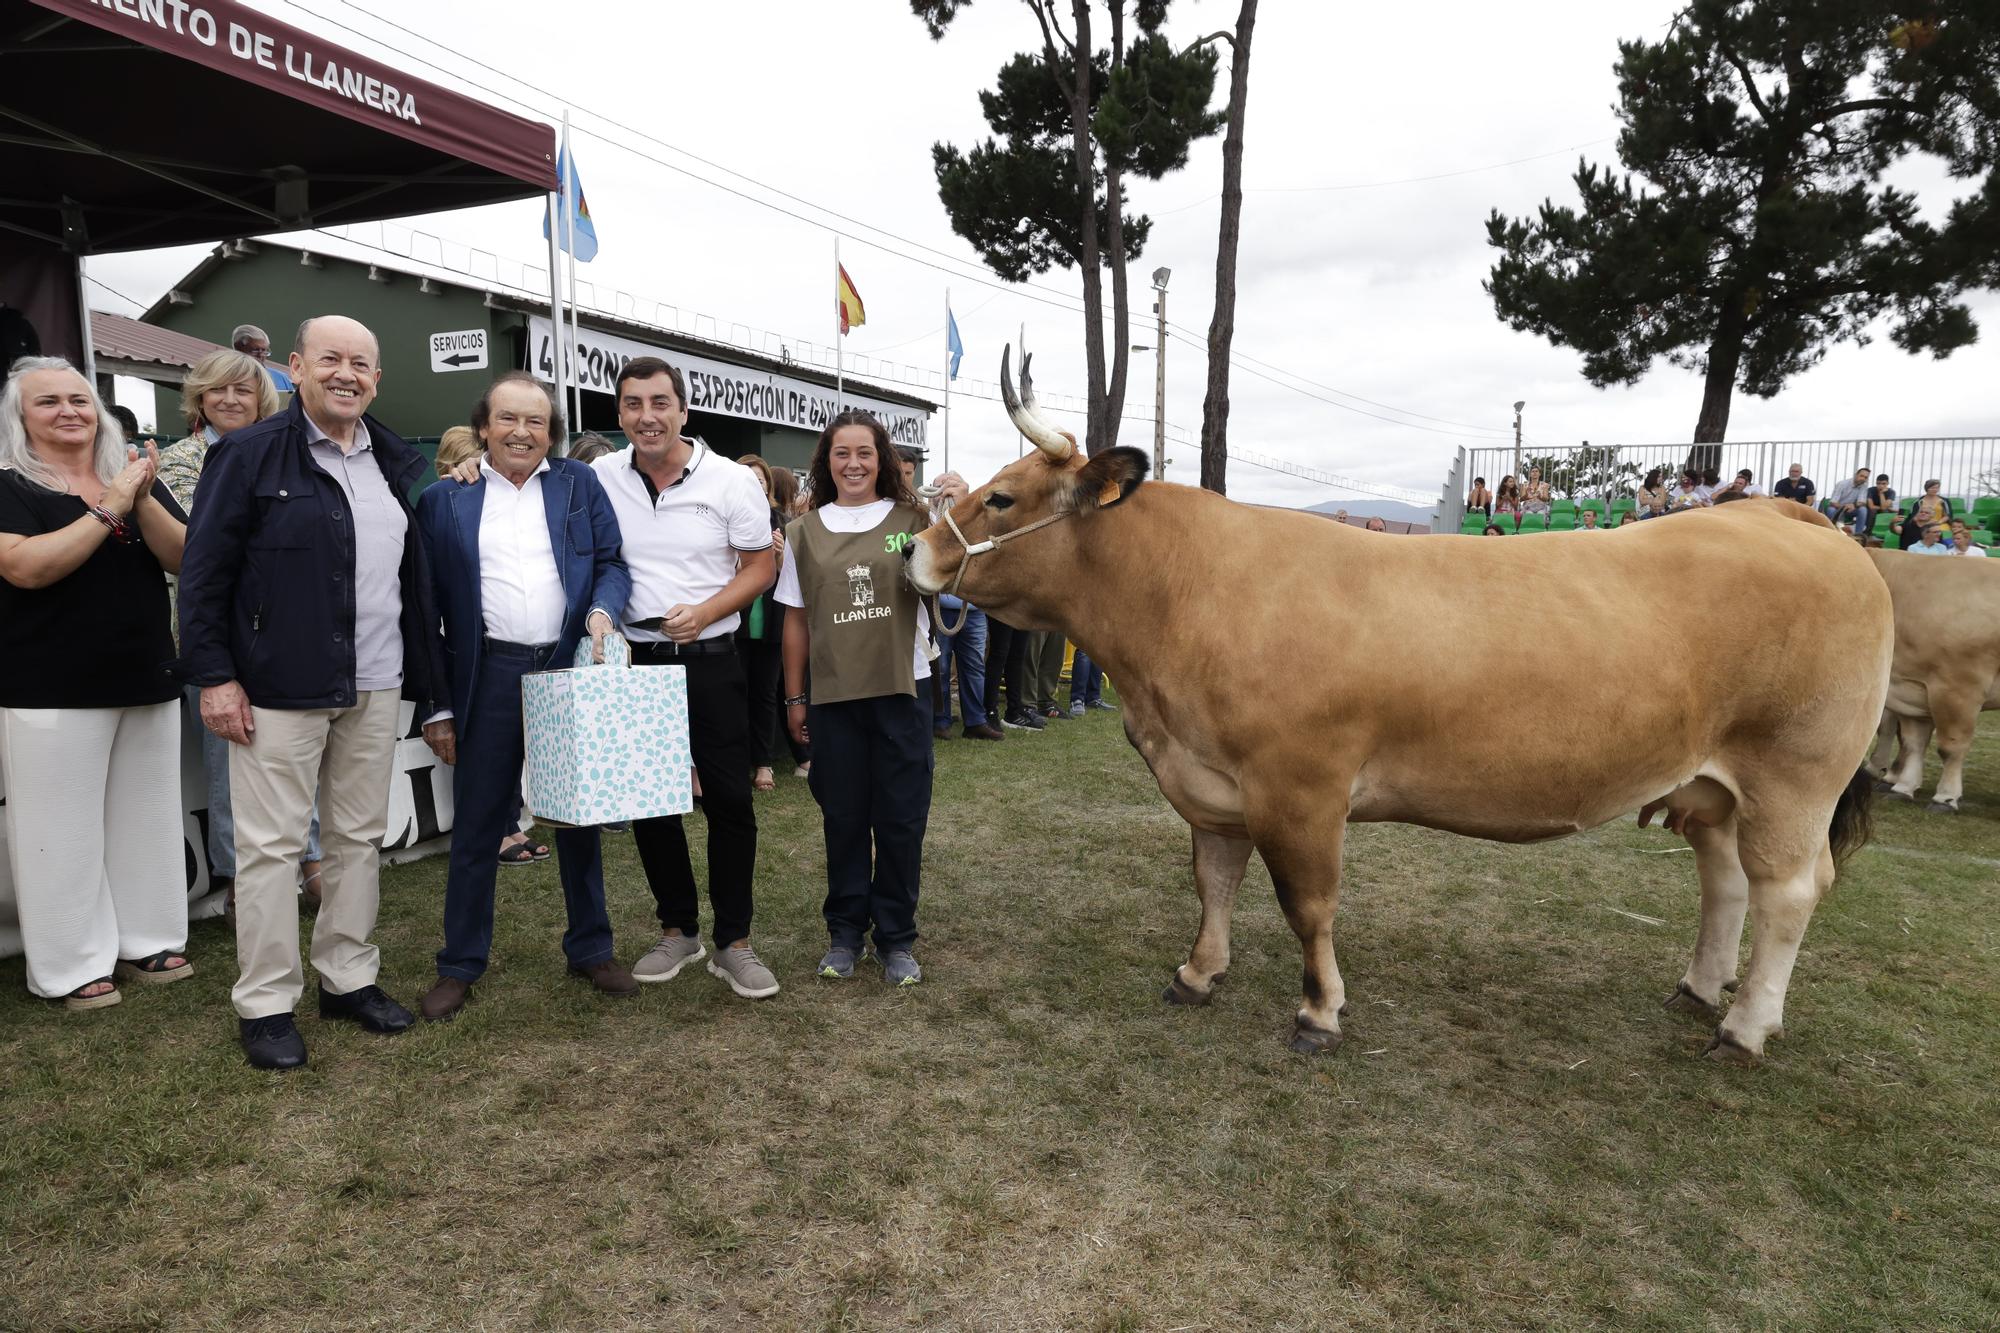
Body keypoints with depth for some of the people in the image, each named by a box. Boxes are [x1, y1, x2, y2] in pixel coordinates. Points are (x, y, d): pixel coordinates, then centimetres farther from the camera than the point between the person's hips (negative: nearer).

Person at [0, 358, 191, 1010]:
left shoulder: (139, 478, 10)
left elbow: (184, 558, -1)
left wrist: (142, 501, -16)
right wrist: (110, 508, -17)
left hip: (146, 682, 5)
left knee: (146, 817, 10)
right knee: (65, 827, 2)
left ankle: (145, 941, 23)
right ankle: (72, 966, 13)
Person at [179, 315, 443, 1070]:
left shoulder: (399, 464, 11)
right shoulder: (248, 456, -4)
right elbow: (204, 572, -6)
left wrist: (424, 674, 10)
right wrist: (214, 675, -11)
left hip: (377, 687, 5)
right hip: (278, 688, -5)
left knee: (360, 837, 13)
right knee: (271, 844, 3)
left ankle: (349, 978, 27)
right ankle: (265, 1003, 15)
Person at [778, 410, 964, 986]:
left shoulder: (913, 519, 2)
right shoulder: (805, 532, 7)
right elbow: (796, 620, 9)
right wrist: (794, 698, 8)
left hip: (903, 691, -1)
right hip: (833, 696, 1)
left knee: (901, 818, 5)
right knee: (843, 817, 10)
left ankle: (897, 937, 19)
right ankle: (844, 931, 25)